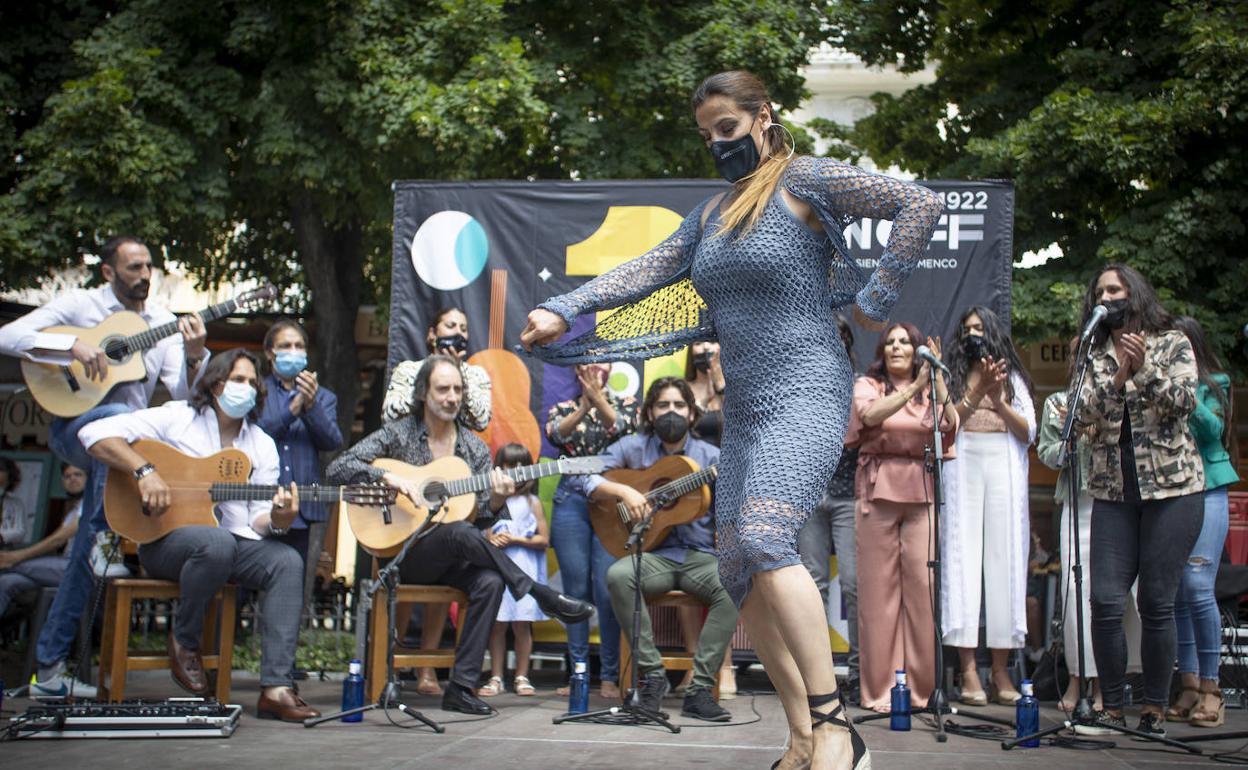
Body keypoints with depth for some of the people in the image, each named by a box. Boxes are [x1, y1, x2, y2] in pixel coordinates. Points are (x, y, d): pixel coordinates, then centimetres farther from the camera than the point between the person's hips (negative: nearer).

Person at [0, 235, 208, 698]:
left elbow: (183, 395, -1)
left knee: (84, 555, -1)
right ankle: (105, 535, -30)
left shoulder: (163, 323, 8)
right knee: (118, 417, -39)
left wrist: (194, 355, -20)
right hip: (75, 429, -3)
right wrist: (72, 346, -23)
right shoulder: (80, 305, -1)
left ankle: (49, 670, 5)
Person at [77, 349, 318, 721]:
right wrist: (145, 470, -22)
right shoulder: (176, 418, 0)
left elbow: (258, 518, 7)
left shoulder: (262, 445, 13)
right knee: (217, 543, -38)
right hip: (165, 540, -5)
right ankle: (184, 640, -10)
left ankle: (276, 687, -28)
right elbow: (94, 433, -8)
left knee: (288, 562, -24)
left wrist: (276, 520, -19)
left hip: (234, 540, 5)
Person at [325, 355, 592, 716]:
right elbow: (337, 469, -9)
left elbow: (478, 516, 7)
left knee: (490, 581, -30)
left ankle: (461, 686, -26)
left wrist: (495, 501, -17)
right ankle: (544, 597, -26)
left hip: (451, 559, 4)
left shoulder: (475, 449, 10)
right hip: (403, 552, -3)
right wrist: (390, 478, -23)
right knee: (461, 533, -35)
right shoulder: (397, 434, 0)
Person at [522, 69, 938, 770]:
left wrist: (877, 298, -10)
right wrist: (563, 311, 5)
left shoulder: (807, 180, -2)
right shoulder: (713, 213, 20)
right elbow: (647, 271, 16)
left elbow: (922, 205, -9)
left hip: (805, 395, -8)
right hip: (745, 409, 8)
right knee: (741, 573, 2)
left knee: (764, 536, -28)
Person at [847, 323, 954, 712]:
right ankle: (880, 689, 2)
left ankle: (922, 686, 1)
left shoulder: (932, 389, 15)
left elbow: (951, 425, -3)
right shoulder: (868, 385, 10)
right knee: (879, 586, -3)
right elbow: (871, 414, -13)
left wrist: (937, 380, -10)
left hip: (922, 493, 1)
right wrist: (914, 387, -20)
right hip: (879, 491, -1)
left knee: (923, 584, -6)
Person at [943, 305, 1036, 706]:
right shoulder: (953, 377, 14)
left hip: (1005, 471, 1)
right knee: (964, 558, -8)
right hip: (963, 470, -1)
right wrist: (977, 392, -8)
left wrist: (998, 400, -5)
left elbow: (1028, 433, 7)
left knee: (1004, 560, -4)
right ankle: (968, 670, -10)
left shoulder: (1012, 379, 17)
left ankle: (1001, 671, -1)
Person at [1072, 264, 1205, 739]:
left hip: (1172, 487, -3)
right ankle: (1111, 708, 7)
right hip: (1113, 491, 3)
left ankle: (1155, 709, 10)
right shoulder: (1095, 357, 13)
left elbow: (1184, 400, -9)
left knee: (1156, 602, -2)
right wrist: (1119, 376, -16)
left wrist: (1143, 368, -21)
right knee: (1105, 601, -4)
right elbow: (1086, 412, -2)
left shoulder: (1173, 344, 6)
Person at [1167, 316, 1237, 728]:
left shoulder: (1213, 384, 5)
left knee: (1197, 587, -12)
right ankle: (1189, 686, 7)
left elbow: (1214, 429, -9)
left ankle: (1210, 686, -3)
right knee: (1177, 592, 2)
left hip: (1206, 490, -3)